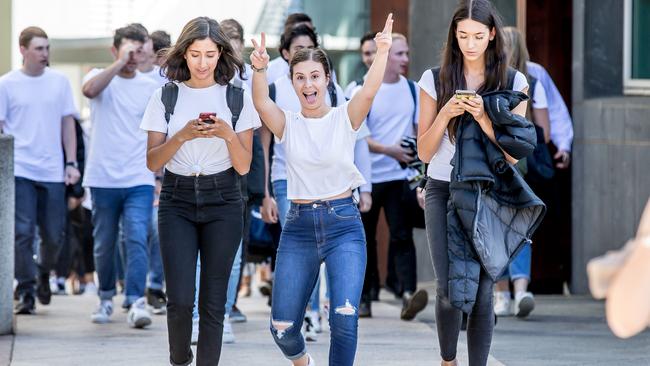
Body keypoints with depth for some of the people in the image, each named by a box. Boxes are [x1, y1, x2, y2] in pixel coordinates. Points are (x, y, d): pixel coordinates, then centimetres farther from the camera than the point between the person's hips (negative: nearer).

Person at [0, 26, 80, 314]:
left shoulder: (59, 82, 8)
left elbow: (68, 125, 12)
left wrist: (71, 163, 6)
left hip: (52, 171, 2)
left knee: (54, 235, 5)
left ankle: (44, 273, 33)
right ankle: (26, 291, 2)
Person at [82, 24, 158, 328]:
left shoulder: (151, 88, 9)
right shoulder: (101, 77, 3)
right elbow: (90, 89, -23)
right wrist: (119, 63, -21)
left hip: (139, 180, 0)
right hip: (103, 178, 0)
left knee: (137, 239, -15)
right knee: (104, 243, 9)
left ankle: (136, 302, -19)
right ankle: (106, 297, 26)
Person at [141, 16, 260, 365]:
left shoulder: (238, 98, 2)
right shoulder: (165, 97, 2)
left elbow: (243, 167, 1)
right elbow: (152, 162, -2)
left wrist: (228, 134, -18)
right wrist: (183, 135, -18)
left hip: (222, 202, 0)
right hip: (177, 201, 0)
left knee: (213, 300, -1)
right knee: (180, 298, -9)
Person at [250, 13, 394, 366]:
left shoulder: (345, 118, 0)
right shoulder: (287, 123, 3)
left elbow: (369, 91, -19)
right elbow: (261, 103, -17)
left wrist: (382, 53, -36)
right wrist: (259, 70, -37)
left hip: (343, 223, -2)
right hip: (298, 226, 2)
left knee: (344, 320, -20)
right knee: (282, 328, 4)